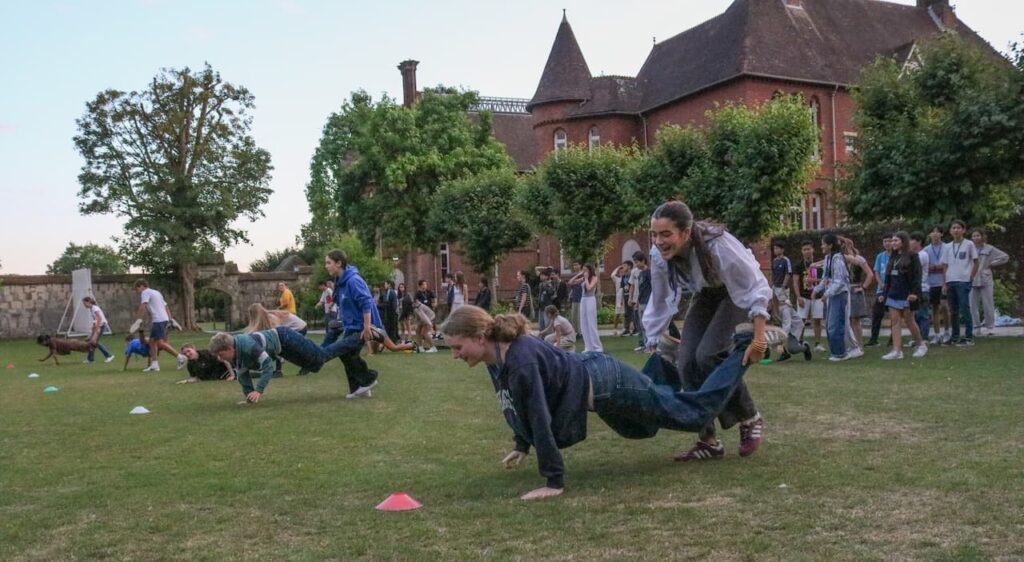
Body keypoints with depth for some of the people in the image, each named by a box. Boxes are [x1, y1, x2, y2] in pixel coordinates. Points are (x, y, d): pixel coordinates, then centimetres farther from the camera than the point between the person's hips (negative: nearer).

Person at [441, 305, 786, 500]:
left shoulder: (521, 361, -35)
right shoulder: (497, 360, -7)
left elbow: (540, 421, -35)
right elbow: (516, 408, 10)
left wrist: (554, 482, -31)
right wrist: (521, 447, 17)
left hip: (608, 385, -8)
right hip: (593, 380, 8)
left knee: (696, 412, 8)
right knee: (640, 430, 34)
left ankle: (743, 350, 20)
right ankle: (663, 365, 44)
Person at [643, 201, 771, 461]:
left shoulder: (717, 244, -37)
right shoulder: (659, 256, -22)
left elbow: (755, 288, -30)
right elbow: (659, 302, -6)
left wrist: (759, 339, -34)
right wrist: (653, 346, -3)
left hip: (739, 290, -5)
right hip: (707, 293, 6)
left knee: (708, 354, -23)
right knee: (686, 362, -9)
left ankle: (751, 419, -2)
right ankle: (707, 440, 1)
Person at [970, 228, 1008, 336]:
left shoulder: (989, 249, 2)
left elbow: (1005, 257, 4)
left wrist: (991, 264, 1)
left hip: (985, 280, -2)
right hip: (972, 281, 2)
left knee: (988, 305, 0)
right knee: (973, 306, 1)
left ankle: (989, 327, 8)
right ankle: (976, 326, 8)